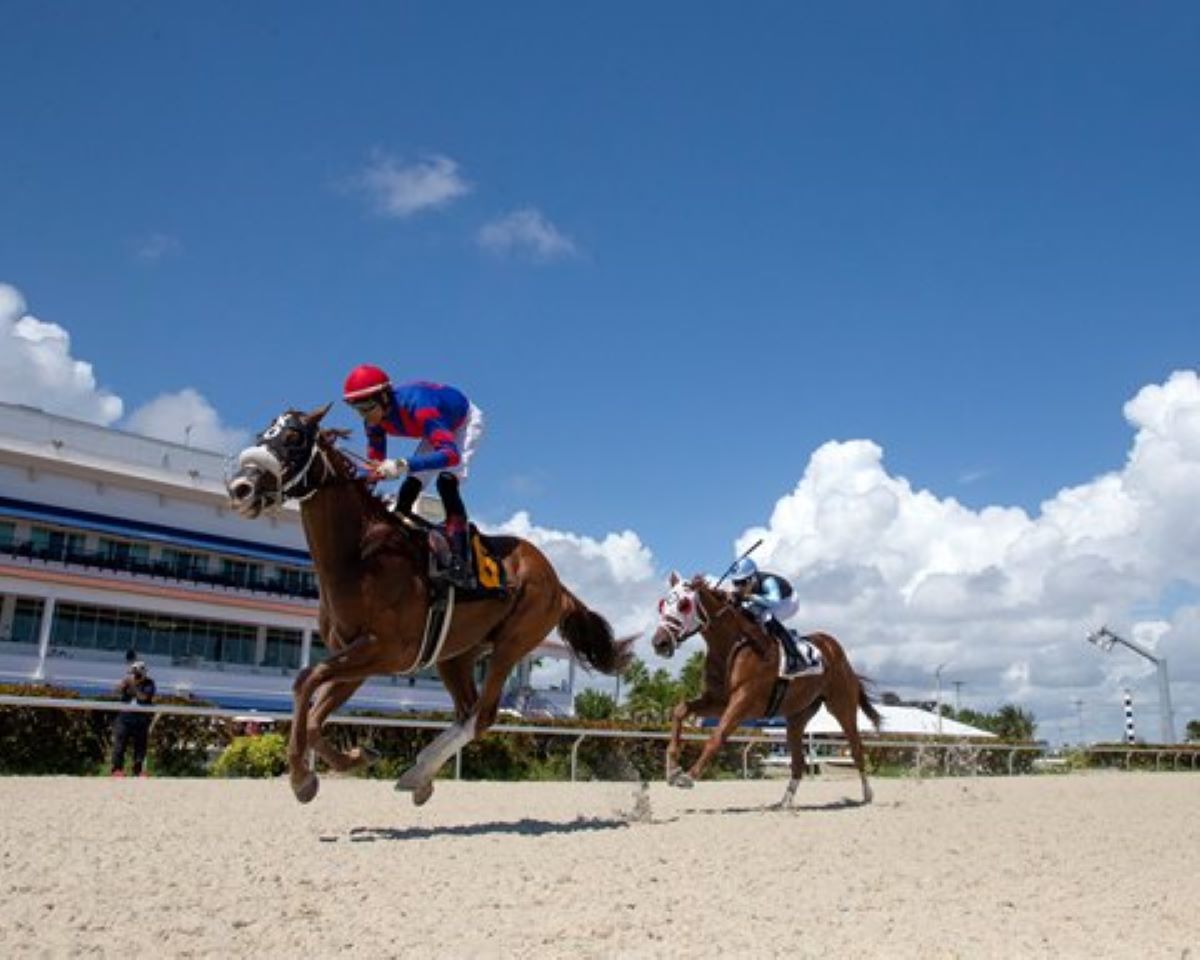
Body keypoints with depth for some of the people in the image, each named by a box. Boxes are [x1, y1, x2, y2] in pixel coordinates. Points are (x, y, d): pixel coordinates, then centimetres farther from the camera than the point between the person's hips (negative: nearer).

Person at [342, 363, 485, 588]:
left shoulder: (416, 405, -43)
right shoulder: (375, 420, -19)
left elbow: (451, 454, -53)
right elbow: (376, 463, -8)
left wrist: (402, 466, -63)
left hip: (465, 421, -8)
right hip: (438, 429, 8)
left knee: (446, 481, -28)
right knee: (408, 490, -1)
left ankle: (461, 564, -32)